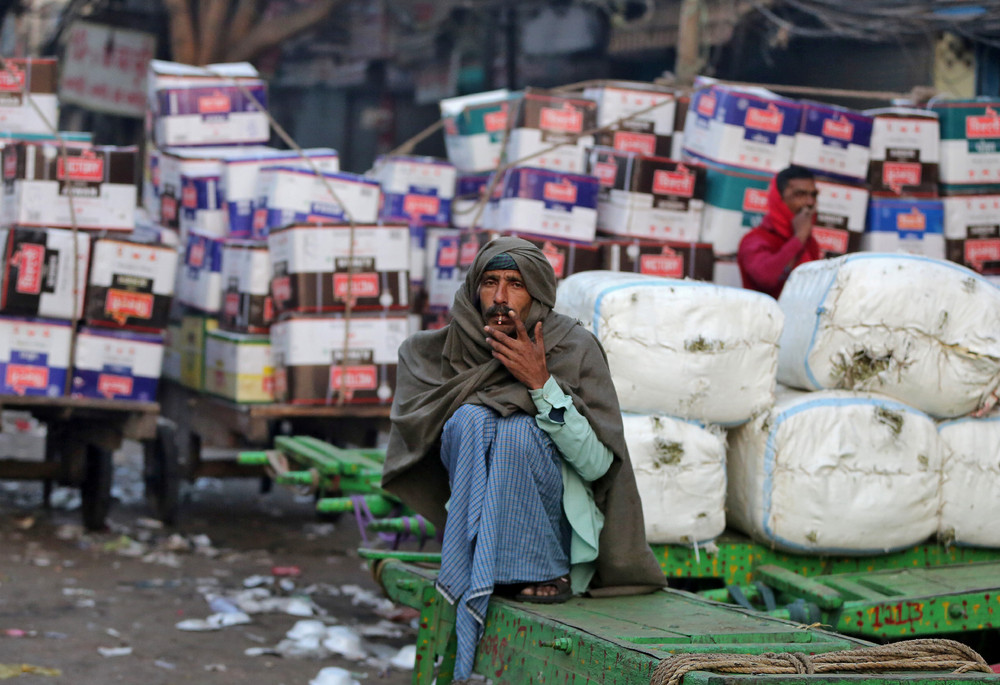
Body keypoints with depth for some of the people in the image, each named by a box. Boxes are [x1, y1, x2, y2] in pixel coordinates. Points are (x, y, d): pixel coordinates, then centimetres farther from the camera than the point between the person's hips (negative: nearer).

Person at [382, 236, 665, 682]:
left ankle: (546, 573, -17)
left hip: (560, 525, -2)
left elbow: (598, 465, -15)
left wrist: (541, 383, -25)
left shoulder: (576, 348, -9)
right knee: (473, 418, -25)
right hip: (480, 520, 2)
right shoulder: (456, 346, -1)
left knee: (518, 430, -29)